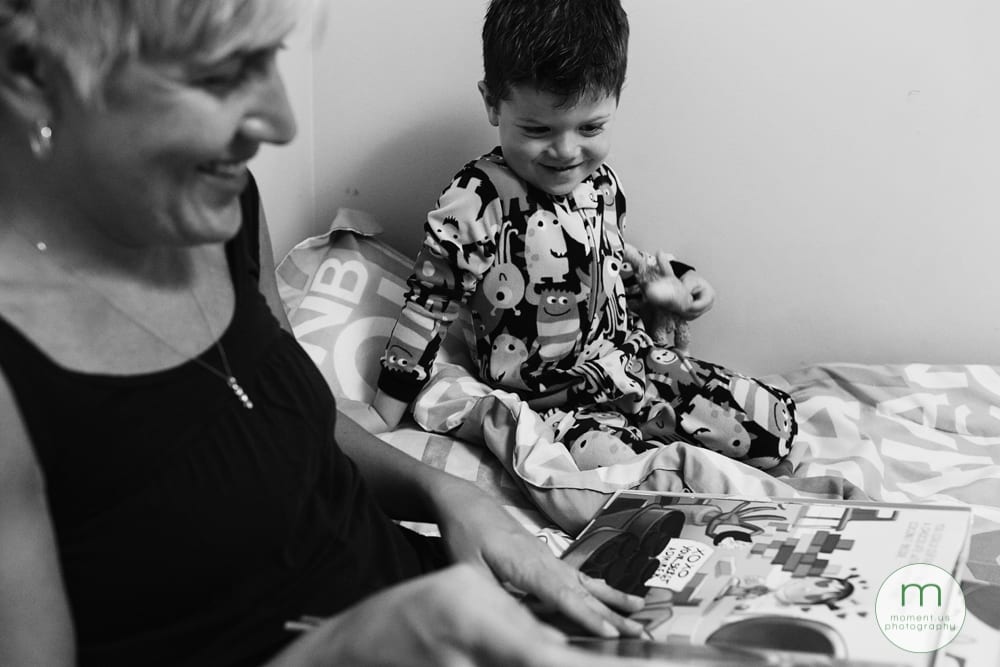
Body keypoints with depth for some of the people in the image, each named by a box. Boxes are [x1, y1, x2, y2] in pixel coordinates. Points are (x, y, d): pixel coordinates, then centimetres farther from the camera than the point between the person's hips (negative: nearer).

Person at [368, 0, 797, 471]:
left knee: (774, 426, -5)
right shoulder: (473, 203, -16)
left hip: (636, 359, 6)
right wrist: (384, 413, -6)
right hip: (555, 402, -6)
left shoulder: (601, 183, 3)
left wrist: (659, 284, 5)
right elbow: (427, 307, -9)